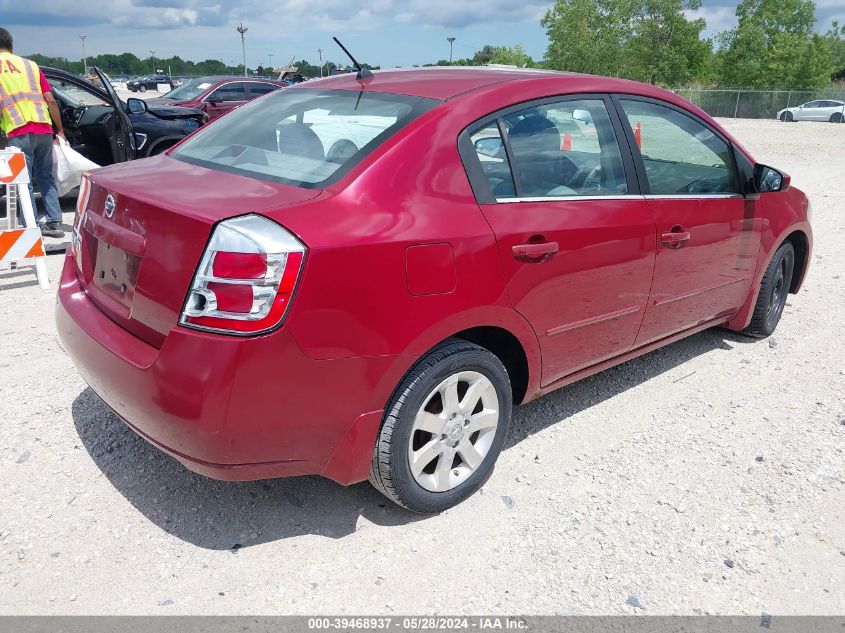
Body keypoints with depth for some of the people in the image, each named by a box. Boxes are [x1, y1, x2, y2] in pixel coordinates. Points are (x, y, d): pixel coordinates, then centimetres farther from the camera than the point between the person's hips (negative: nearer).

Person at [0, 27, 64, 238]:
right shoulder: (30, 64, 16)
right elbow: (50, 100, 10)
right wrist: (59, 130, 17)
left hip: (18, 133, -4)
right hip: (43, 129, 4)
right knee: (45, 177, 15)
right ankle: (54, 222, 14)